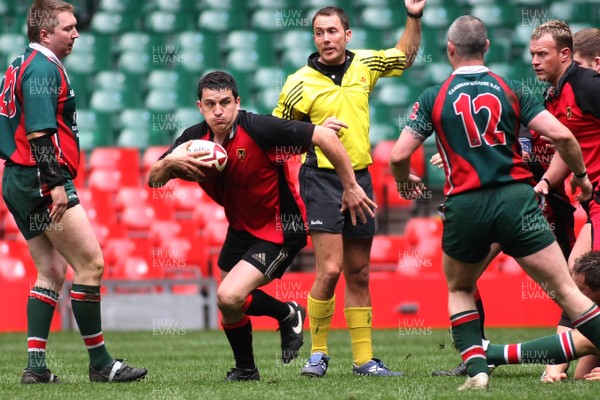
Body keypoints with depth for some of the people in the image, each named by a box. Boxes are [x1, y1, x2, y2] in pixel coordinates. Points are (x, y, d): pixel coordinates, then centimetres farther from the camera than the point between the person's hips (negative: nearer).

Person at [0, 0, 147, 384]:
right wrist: (56, 183, -24)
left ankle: (36, 366, 5)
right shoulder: (43, 67, -13)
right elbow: (39, 132, -21)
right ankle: (100, 363, -6)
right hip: (41, 181, -11)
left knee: (52, 271, 10)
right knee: (90, 263, -8)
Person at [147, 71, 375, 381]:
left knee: (229, 297, -21)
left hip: (280, 230, -7)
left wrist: (350, 187, -20)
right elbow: (153, 180, -4)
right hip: (242, 226, 7)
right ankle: (245, 369, 39)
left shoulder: (258, 129, -26)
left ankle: (287, 314, 7)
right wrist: (169, 161, -27)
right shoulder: (194, 139, -8)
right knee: (228, 302, 16)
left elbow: (325, 137, -24)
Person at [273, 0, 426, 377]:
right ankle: (318, 354, -3)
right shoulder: (300, 83, -7)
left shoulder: (364, 64, 6)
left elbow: (405, 56, 24)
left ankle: (364, 359, 14)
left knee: (359, 273, 9)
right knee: (330, 269, -16)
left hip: (360, 177, 5)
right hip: (322, 178, -5)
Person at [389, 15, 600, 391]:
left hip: (465, 207, 0)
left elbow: (399, 155, 0)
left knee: (459, 290, 24)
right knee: (565, 289, 1)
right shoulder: (511, 90, 4)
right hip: (515, 199, 0)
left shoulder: (434, 99, 3)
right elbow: (562, 136, -3)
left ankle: (477, 370, 6)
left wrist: (405, 181, 22)